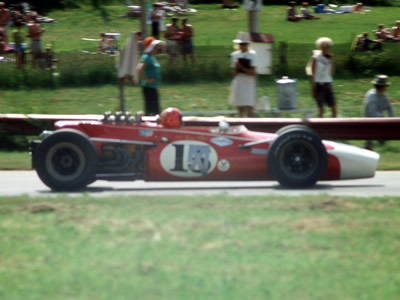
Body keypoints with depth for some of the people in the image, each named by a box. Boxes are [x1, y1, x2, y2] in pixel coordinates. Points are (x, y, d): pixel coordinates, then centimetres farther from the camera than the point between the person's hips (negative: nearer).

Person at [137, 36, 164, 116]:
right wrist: (146, 79, -23)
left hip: (153, 87, 10)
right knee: (152, 110, -11)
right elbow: (139, 69, -31)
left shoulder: (152, 57, 14)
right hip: (149, 87, -10)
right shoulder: (146, 57, -16)